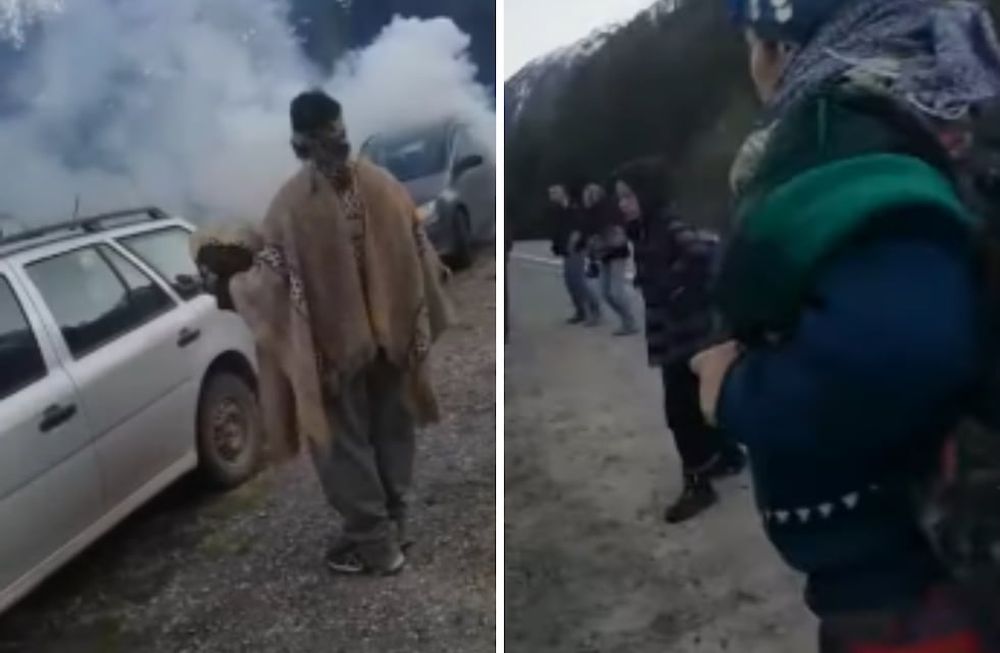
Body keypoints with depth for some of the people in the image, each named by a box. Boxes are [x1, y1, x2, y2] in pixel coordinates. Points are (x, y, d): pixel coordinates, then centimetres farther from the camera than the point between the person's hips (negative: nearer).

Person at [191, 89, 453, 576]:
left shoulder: (293, 201, -15)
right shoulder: (383, 184, -4)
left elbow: (272, 274, -10)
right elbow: (420, 257, 2)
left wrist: (231, 283, 8)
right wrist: (421, 323, 12)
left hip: (335, 341, -4)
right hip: (394, 333, 4)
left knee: (346, 443, 10)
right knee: (392, 432, 18)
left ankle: (374, 542, 17)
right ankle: (392, 524, 32)